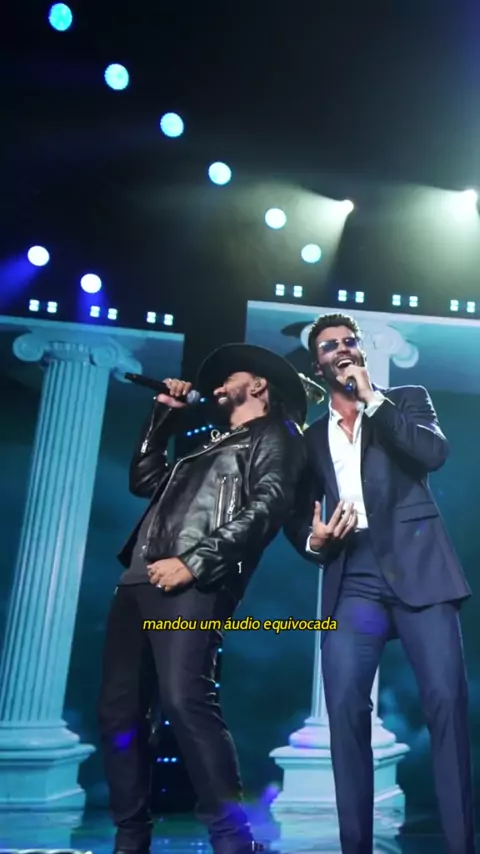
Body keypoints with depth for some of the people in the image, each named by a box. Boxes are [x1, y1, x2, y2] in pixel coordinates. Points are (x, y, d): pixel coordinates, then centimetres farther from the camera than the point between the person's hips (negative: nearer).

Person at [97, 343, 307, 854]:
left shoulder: (274, 436, 9)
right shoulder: (208, 445, 31)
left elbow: (267, 507, -8)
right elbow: (143, 481, 32)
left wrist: (194, 560, -17)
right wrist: (163, 417, 27)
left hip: (195, 583, -8)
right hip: (140, 578, 8)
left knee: (184, 699, -22)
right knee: (118, 709, 6)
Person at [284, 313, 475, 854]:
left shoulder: (407, 400, 13)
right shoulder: (312, 438, 17)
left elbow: (435, 452, -8)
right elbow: (296, 516, 18)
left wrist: (372, 397, -7)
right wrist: (313, 540, -4)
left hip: (417, 568, -1)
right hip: (352, 581, 2)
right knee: (345, 708, -7)